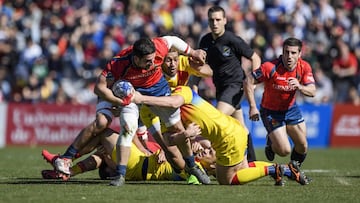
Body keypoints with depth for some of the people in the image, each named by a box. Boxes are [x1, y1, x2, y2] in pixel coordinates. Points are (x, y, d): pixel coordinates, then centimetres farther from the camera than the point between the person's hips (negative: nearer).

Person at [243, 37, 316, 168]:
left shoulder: (304, 67, -13)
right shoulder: (270, 67, -27)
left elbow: (312, 92, -19)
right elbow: (248, 81, -21)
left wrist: (299, 87, -40)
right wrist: (253, 107, -22)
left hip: (291, 109, 5)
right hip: (270, 112, -4)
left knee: (302, 146, 1)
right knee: (284, 150, -12)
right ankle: (271, 143, 24)